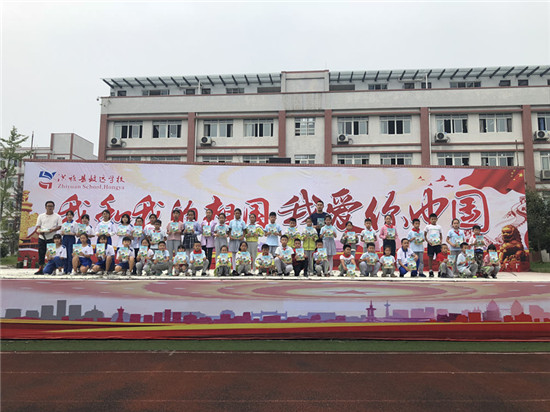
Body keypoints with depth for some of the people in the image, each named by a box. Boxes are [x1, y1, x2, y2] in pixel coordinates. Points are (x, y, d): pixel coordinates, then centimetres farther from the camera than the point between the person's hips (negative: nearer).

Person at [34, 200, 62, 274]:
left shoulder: (57, 216, 5)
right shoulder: (41, 216, 13)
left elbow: (60, 226, 0)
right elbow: (38, 226, 11)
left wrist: (52, 230, -17)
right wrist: (39, 230, -10)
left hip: (52, 238, -3)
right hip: (42, 237, 3)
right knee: (41, 253, 3)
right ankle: (40, 269, 9)